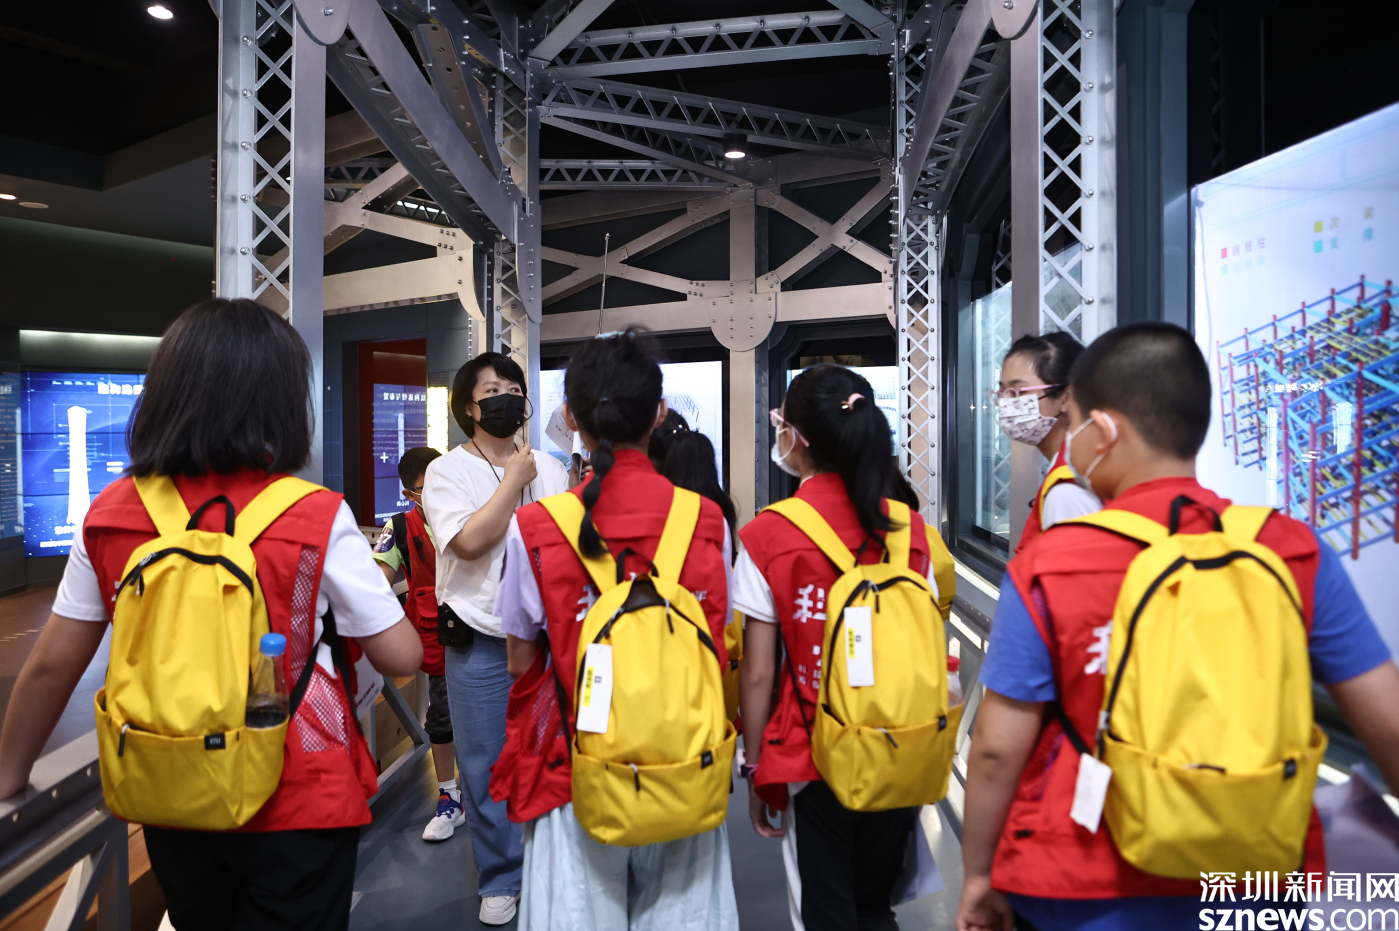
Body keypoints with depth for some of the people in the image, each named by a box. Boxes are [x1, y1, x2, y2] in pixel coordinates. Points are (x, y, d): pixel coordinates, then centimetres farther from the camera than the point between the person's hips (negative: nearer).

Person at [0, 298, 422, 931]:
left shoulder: (110, 513, -7)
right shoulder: (317, 518, -19)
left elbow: (51, 666, 1)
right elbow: (401, 658, -14)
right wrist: (367, 582, 4)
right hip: (298, 807, -4)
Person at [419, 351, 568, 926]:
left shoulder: (551, 468, 8)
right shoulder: (447, 471, -2)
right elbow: (468, 541, -17)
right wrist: (514, 481, -11)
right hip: (479, 642, -2)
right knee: (486, 767, 9)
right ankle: (501, 879, 29)